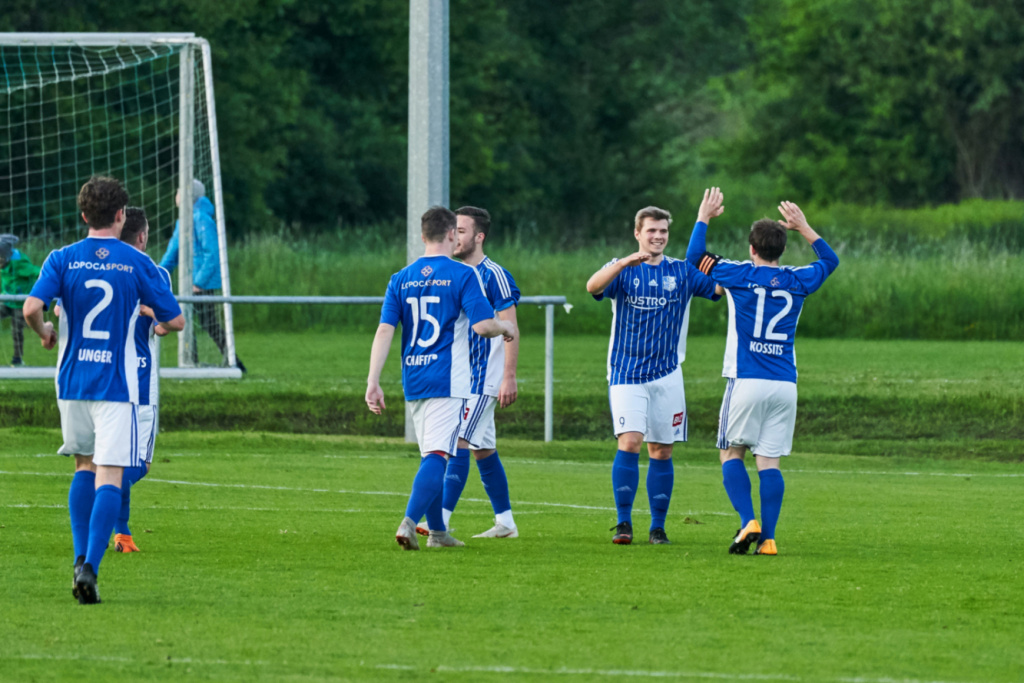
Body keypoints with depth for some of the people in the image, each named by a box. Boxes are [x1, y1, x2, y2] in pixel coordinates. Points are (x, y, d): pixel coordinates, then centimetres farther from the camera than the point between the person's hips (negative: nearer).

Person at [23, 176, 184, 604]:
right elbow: (175, 319, -1)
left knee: (85, 467, 20)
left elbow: (31, 308, -14)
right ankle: (90, 566, -20)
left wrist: (44, 333, 7)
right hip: (117, 384, -3)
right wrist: (157, 324, 22)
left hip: (72, 380, 3)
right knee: (109, 477, -5)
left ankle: (81, 558, 11)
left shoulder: (62, 260, -1)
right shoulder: (137, 264, -3)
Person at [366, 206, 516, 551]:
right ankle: (409, 521, -29)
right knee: (438, 454, -11)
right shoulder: (462, 275, -6)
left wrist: (373, 382, -1)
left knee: (432, 455, 18)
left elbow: (384, 330, 0)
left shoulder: (401, 279, 8)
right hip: (448, 381, -5)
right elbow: (483, 324, -13)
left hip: (413, 380, 5)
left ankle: (438, 531, 23)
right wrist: (506, 327, 10)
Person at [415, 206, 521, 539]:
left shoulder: (494, 276, -12)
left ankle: (442, 520, -21)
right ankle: (505, 522, 18)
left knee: (459, 444, -15)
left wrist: (509, 377, -19)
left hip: (483, 379, -9)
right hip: (458, 378, 9)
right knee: (483, 449, 12)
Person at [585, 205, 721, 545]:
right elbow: (593, 286, -20)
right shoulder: (623, 270, 1)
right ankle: (623, 523, -10)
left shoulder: (682, 272, 8)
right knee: (629, 443, -15)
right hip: (626, 374, -2)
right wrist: (625, 263, -36)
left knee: (661, 452, 5)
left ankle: (658, 527, 13)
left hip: (667, 376, 3)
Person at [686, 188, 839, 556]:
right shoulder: (796, 281, 6)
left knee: (732, 454, 9)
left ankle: (748, 522, -10)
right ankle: (767, 538, -5)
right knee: (769, 461, 3)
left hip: (746, 381, -3)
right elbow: (829, 260, 27)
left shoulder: (740, 275, -2)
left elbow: (695, 257, 12)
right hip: (785, 385, 3)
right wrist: (804, 228, 31)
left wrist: (704, 218, 23)